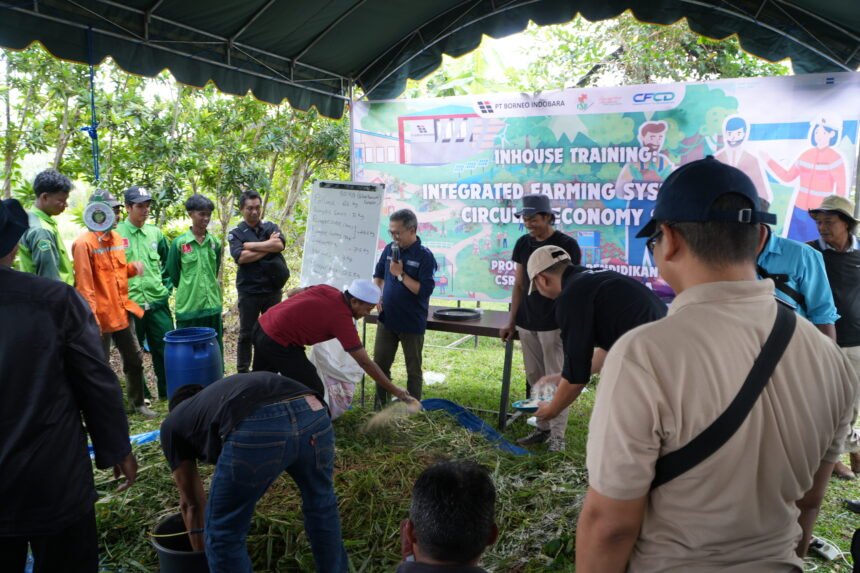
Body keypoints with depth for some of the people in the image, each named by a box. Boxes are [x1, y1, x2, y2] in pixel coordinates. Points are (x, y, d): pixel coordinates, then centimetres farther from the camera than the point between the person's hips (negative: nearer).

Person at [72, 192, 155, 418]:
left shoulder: (117, 238, 9)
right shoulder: (84, 243, -15)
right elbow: (84, 285, -18)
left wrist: (132, 268, -1)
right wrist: (92, 318, -22)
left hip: (122, 312, 8)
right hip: (101, 316, -7)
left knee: (134, 360, 15)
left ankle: (138, 403, 31)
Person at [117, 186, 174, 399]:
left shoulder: (155, 233, 8)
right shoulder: (116, 233, -4)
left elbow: (166, 264, 18)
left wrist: (166, 288, 10)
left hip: (158, 302, 3)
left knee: (166, 348, 7)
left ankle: (168, 390, 20)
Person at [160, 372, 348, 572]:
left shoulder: (172, 423, 35)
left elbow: (191, 503, 41)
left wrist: (199, 551, 55)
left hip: (255, 429, -5)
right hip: (313, 413, 6)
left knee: (223, 535, 20)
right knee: (321, 506, 34)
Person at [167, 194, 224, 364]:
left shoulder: (215, 243, 6)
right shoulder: (179, 243, -6)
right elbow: (173, 275, 3)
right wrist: (189, 289, 10)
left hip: (212, 306, 3)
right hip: (188, 307, -3)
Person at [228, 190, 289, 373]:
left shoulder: (271, 227, 5)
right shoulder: (236, 233, -2)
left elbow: (280, 245, -15)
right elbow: (241, 257, -19)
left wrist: (251, 245, -16)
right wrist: (268, 246, -13)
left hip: (273, 289, 3)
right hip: (249, 291, -3)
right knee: (247, 334, 8)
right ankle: (243, 373, 19)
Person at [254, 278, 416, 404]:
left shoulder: (327, 290, 0)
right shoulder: (342, 318, -19)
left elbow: (293, 293, 16)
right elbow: (365, 363, -17)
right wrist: (395, 391, -12)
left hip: (262, 326, 9)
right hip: (278, 342, -9)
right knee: (314, 393, 0)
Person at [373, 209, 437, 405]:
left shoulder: (424, 256, -14)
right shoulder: (389, 249, 2)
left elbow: (425, 290, -21)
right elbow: (378, 275, 17)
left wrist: (401, 274, -22)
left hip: (412, 323, -5)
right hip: (387, 319, 5)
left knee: (413, 369, 9)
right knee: (380, 364, 13)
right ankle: (380, 405, 28)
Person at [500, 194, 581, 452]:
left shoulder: (567, 245, -7)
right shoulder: (523, 244, 8)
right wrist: (511, 321, 11)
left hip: (554, 324, -5)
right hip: (527, 323, 6)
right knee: (534, 379, 10)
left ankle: (558, 435, 5)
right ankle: (542, 428, 21)